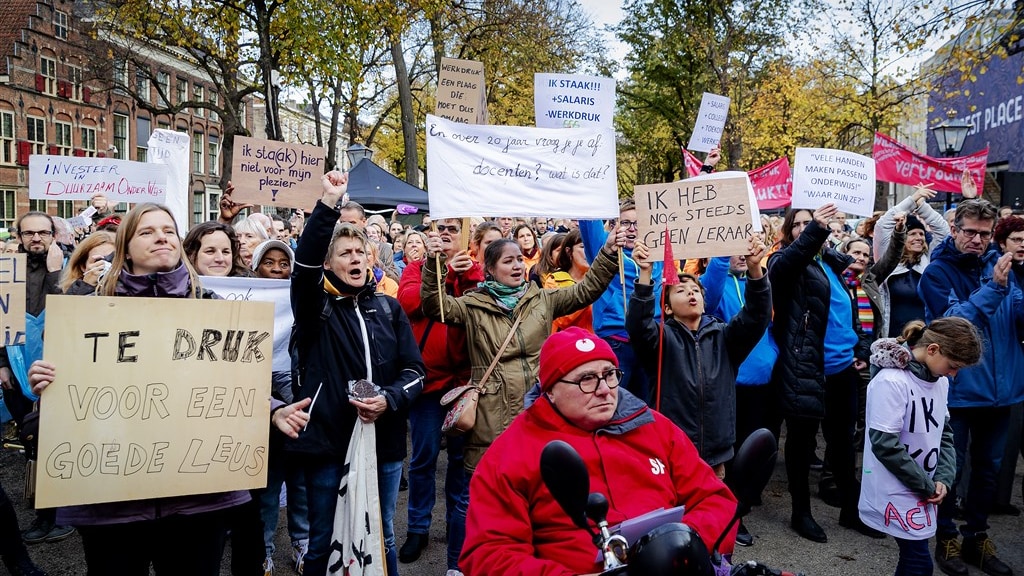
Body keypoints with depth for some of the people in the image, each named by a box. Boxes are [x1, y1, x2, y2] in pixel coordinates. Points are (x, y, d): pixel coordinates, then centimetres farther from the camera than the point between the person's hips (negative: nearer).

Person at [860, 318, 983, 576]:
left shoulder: (939, 381, 4)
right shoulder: (891, 382, -22)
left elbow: (944, 433, 11)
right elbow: (885, 445, -22)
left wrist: (943, 479, -3)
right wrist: (927, 486, -12)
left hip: (923, 491, 8)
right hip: (896, 493, -7)